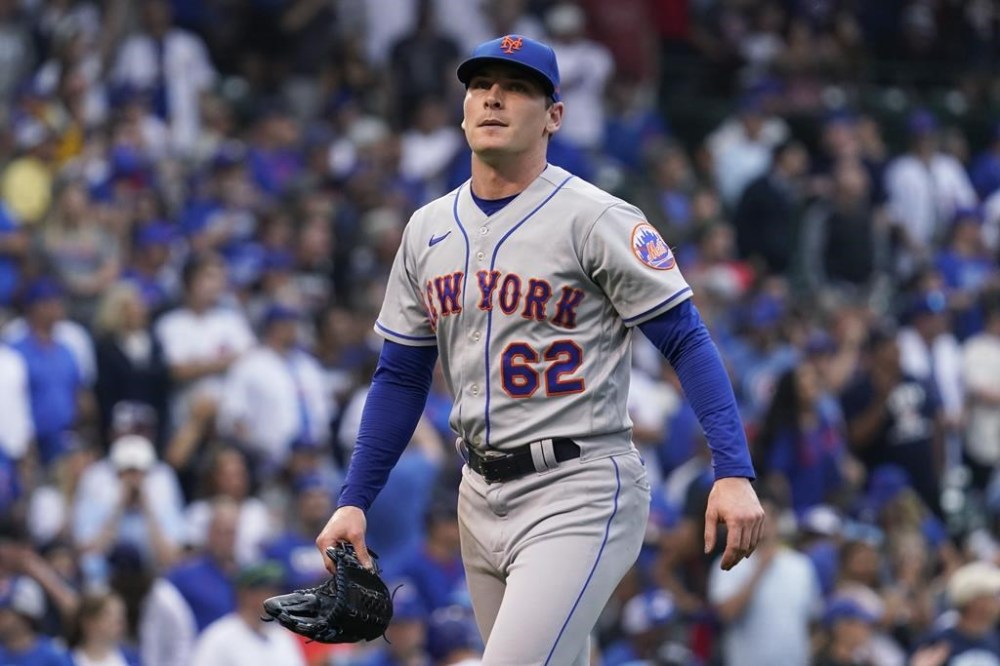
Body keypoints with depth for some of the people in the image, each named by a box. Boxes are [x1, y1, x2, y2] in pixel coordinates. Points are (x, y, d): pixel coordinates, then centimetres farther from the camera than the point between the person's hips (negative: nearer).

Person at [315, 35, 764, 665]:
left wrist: (734, 473, -22)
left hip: (582, 494, -7)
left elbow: (687, 341, -12)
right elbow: (401, 377, 18)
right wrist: (354, 501, 12)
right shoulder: (428, 229, 11)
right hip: (483, 495, 7)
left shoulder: (597, 220, -9)